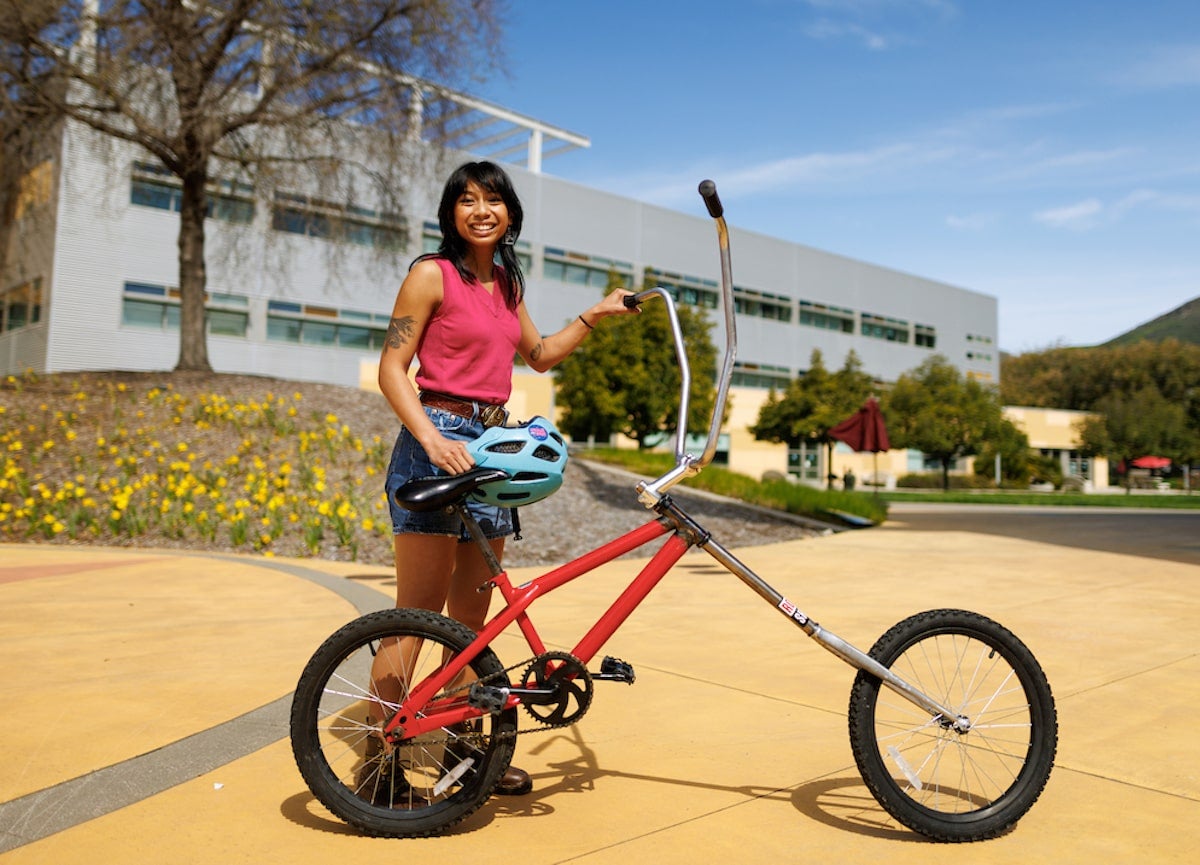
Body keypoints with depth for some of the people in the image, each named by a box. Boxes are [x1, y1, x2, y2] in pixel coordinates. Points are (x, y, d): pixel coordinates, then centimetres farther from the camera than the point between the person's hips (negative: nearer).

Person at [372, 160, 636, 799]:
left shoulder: (506, 283, 17)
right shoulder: (432, 273, -4)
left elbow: (540, 355, 28)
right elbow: (391, 369, -9)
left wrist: (595, 315, 19)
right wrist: (434, 440, -22)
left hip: (492, 444, 7)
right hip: (436, 442, -7)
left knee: (471, 615, 12)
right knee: (417, 615, -6)